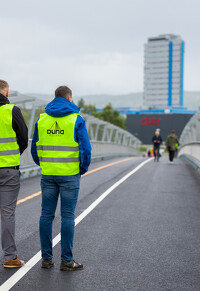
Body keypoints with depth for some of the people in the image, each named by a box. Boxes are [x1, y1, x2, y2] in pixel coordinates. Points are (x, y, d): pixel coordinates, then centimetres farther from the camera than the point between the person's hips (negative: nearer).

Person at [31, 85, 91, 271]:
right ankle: (66, 260, 4)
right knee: (67, 216, 0)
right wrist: (83, 169, 7)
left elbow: (35, 148, 9)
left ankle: (46, 258, 13)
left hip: (48, 174, 3)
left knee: (46, 215, 9)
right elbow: (85, 148, -8)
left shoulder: (41, 119, 7)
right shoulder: (76, 119, -4)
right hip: (69, 174, -3)